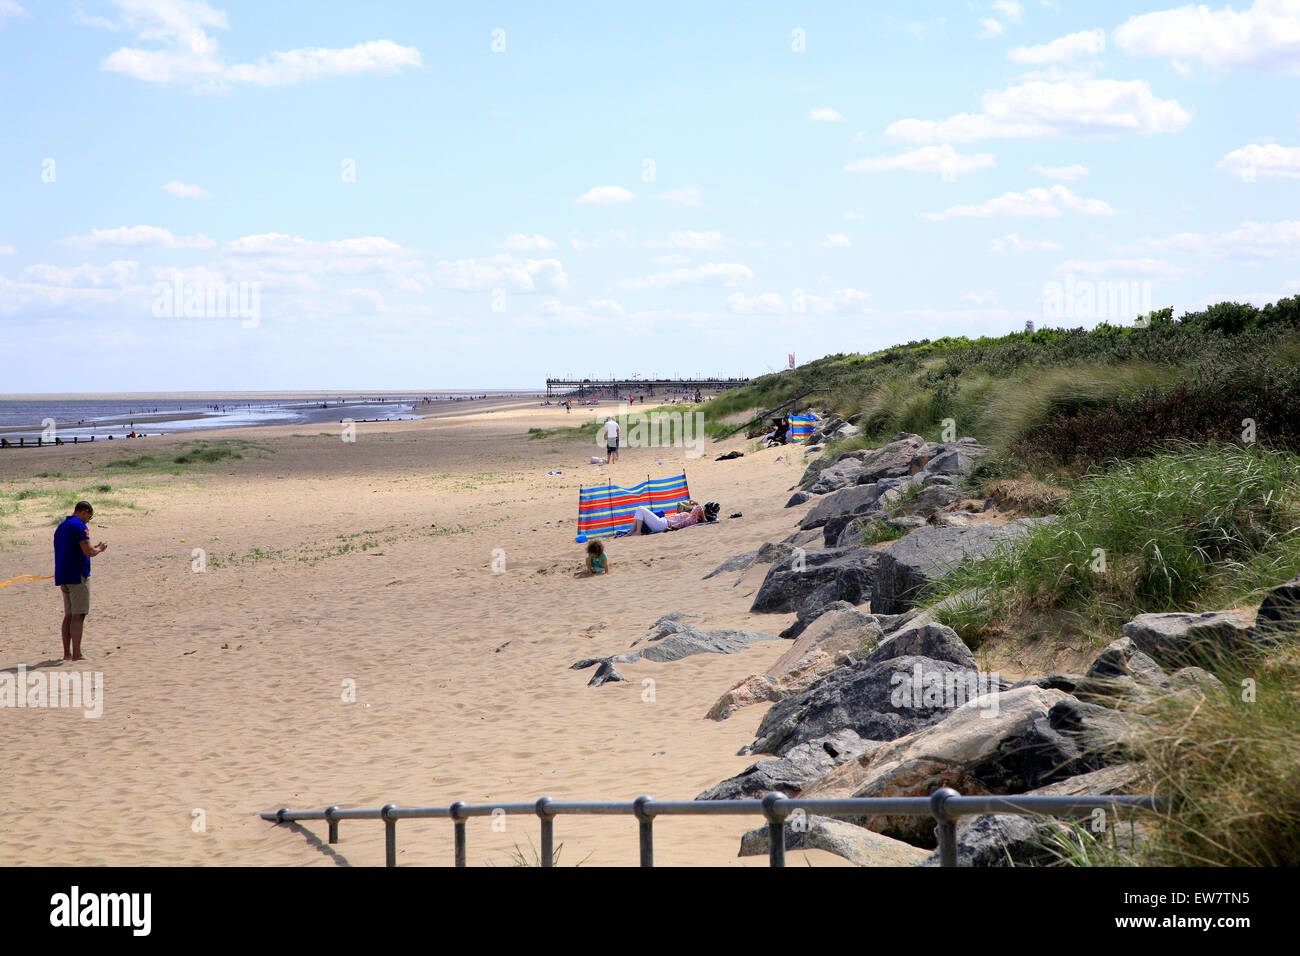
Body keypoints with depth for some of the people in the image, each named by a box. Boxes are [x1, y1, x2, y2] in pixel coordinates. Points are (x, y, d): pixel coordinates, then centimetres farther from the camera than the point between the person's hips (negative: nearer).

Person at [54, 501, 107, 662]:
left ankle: (67, 653, 13)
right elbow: (88, 552, -18)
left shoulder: (61, 527, 18)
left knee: (69, 615, 13)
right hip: (77, 576, -9)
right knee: (78, 616, -8)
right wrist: (99, 549, 3)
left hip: (62, 577, 9)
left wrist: (93, 550, 24)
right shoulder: (79, 526, -11)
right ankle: (76, 654, -11)